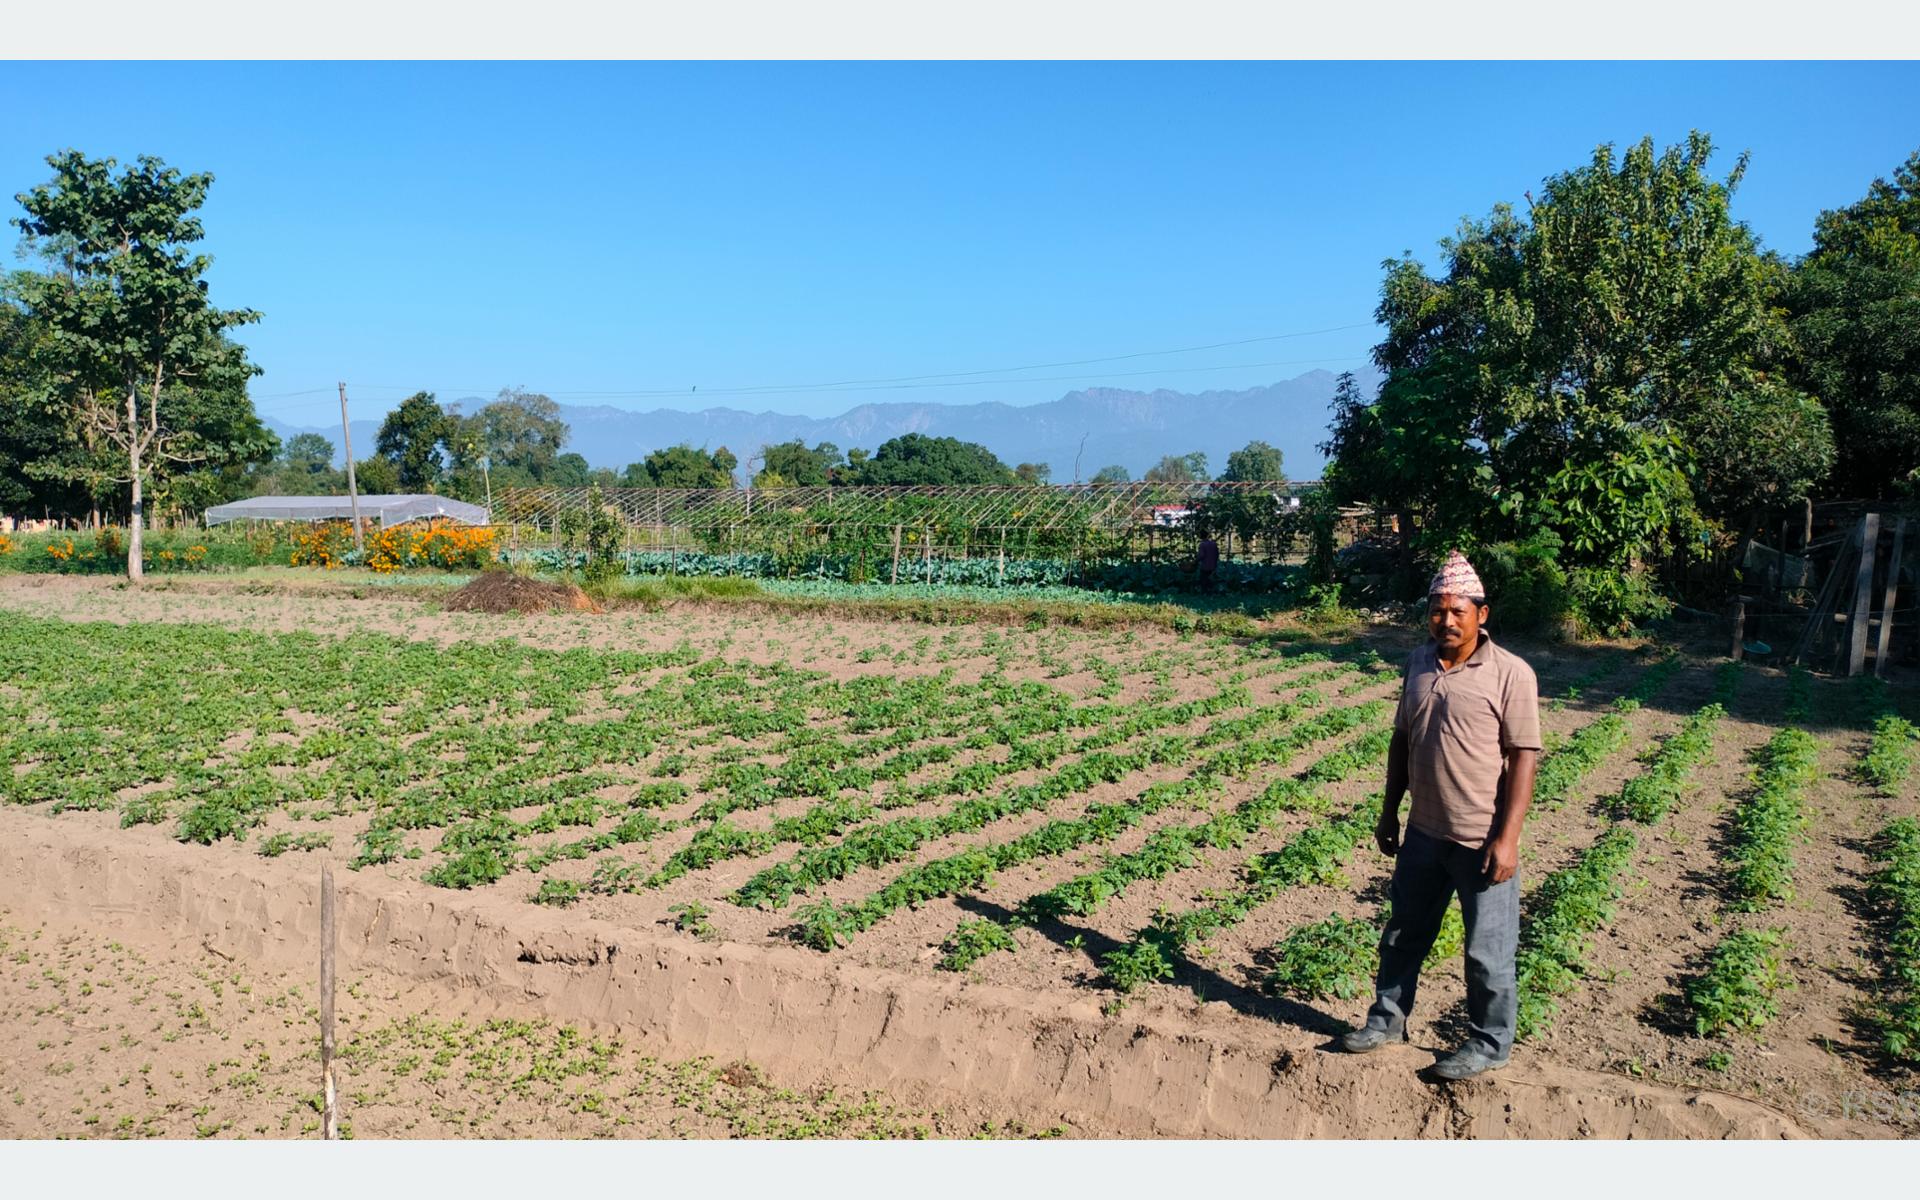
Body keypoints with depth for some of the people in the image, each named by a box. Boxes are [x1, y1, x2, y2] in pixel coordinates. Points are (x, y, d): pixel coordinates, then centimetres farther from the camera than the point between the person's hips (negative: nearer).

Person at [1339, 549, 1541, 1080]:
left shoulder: (1510, 674, -14)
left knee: (1488, 951, 8)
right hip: (1423, 833, 6)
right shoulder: (1419, 664, 4)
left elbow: (1523, 758, -14)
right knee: (1403, 934, 19)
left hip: (1483, 842, -6)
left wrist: (1507, 838, -18)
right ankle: (1388, 1018, 37)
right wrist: (1389, 812, 13)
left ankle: (1489, 1043, 28)